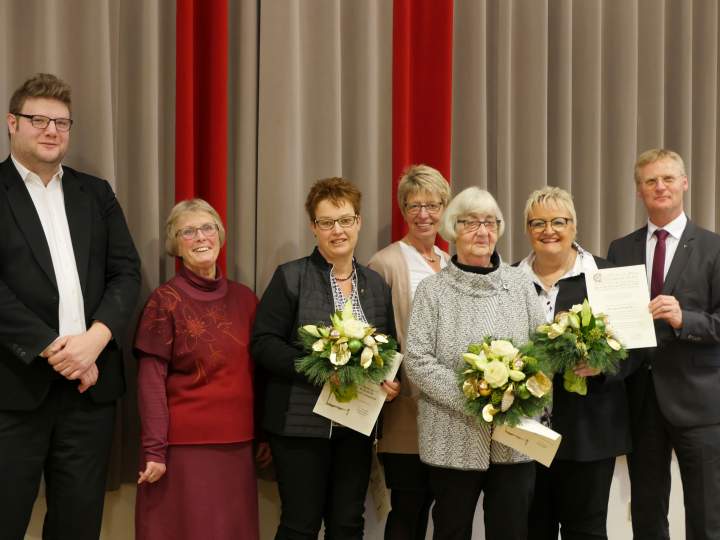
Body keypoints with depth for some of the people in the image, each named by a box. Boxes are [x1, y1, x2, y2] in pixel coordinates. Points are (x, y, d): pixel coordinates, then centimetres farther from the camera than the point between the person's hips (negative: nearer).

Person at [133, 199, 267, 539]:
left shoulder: (244, 298, 8)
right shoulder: (165, 300, -5)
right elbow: (151, 381, -8)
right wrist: (154, 450, -13)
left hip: (237, 443, 5)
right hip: (185, 444, -4)